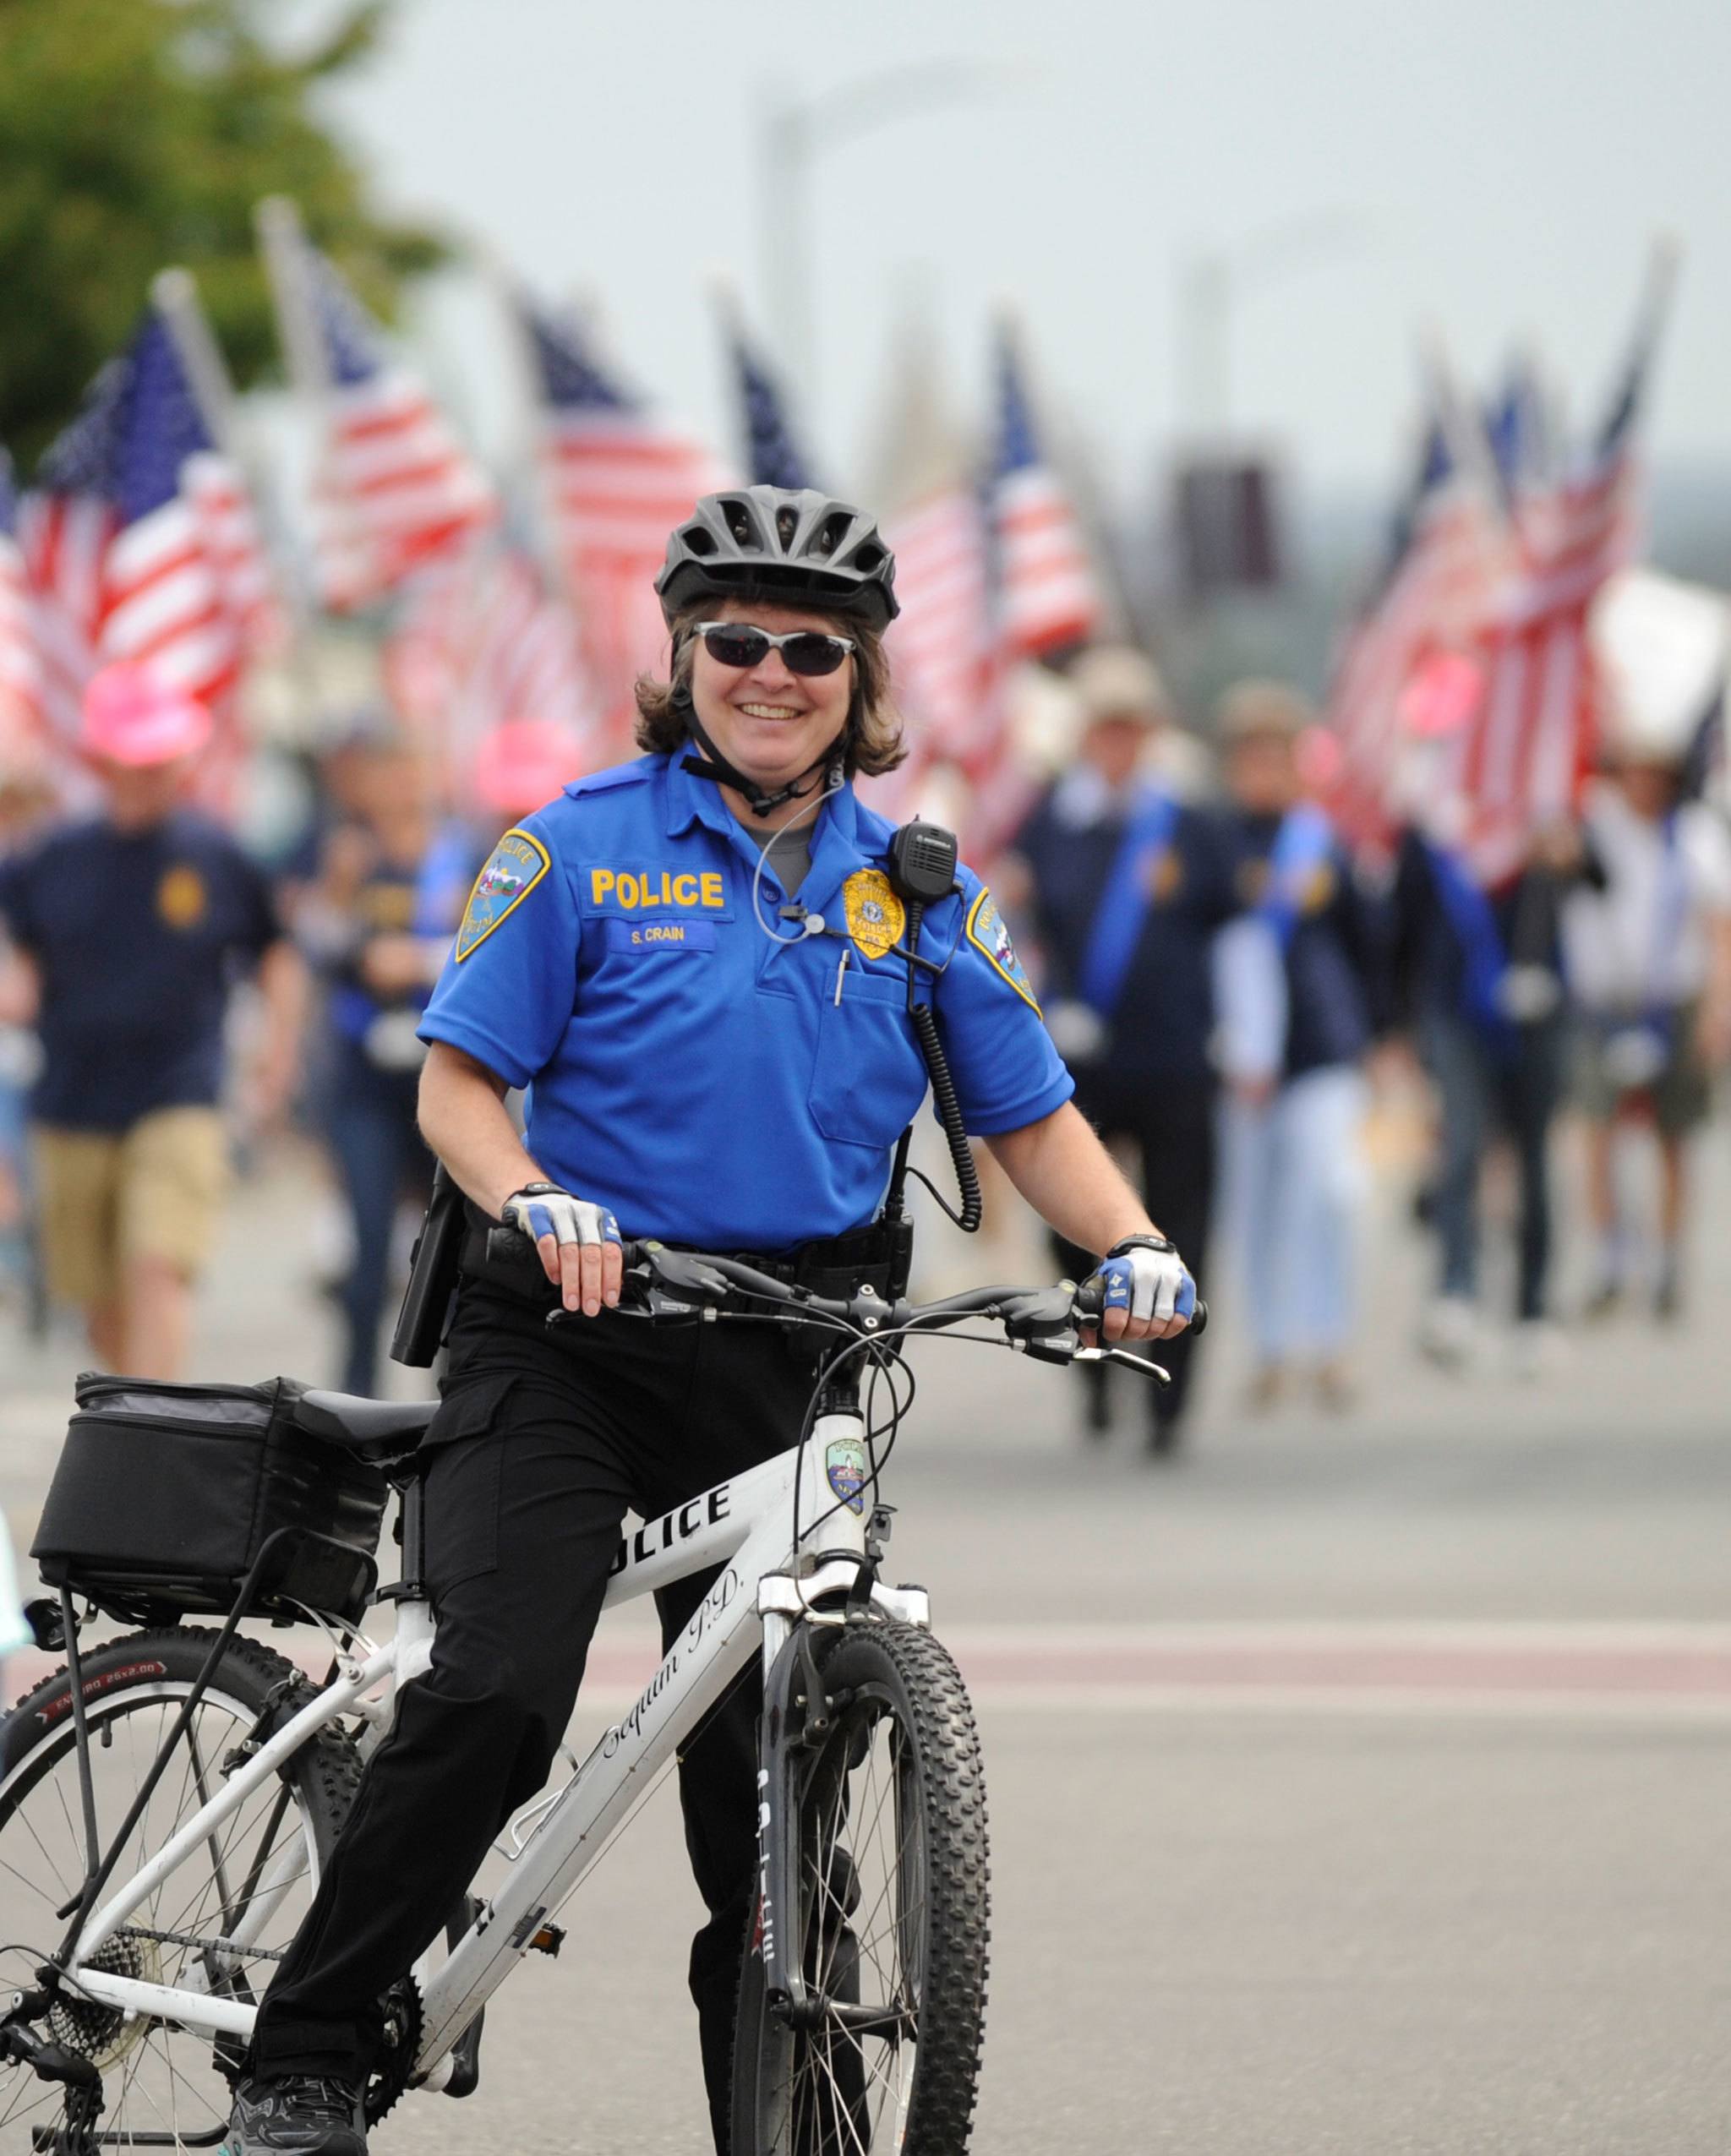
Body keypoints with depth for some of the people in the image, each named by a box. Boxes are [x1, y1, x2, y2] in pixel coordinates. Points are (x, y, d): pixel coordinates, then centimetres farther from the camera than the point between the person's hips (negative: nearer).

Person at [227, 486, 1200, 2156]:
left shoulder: (919, 893, 9)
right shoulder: (584, 848, 0)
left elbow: (1031, 1119, 10)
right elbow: (458, 1080, -2)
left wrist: (1131, 1244, -9)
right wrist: (536, 1203, -22)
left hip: (772, 1371, 3)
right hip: (567, 1335, -3)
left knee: (763, 1765, 3)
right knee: (495, 1696, -21)